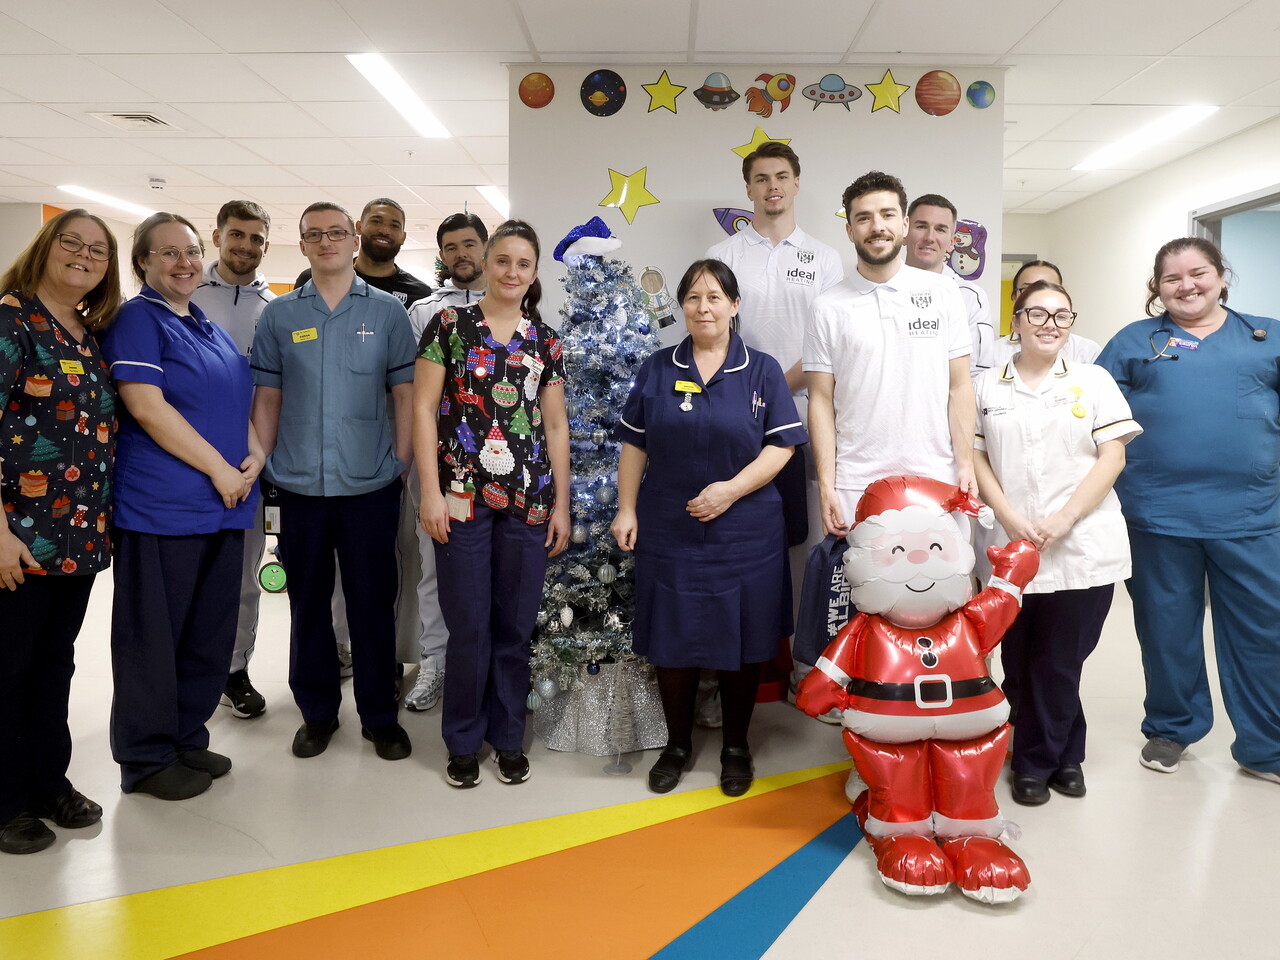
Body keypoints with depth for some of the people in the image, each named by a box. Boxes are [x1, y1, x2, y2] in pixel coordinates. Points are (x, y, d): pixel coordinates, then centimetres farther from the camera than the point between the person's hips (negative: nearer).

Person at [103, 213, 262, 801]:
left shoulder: (210, 329, 18)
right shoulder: (137, 320, -5)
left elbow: (238, 402, 22)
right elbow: (146, 406, -16)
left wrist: (255, 455, 2)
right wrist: (219, 468, -15)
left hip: (224, 505, 8)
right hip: (162, 505, -8)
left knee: (210, 634, 13)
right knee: (153, 636, 3)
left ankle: (188, 738, 28)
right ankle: (147, 759, 16)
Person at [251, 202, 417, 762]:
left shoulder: (387, 311, 4)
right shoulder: (278, 315, 8)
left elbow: (405, 393, 4)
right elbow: (267, 397, 9)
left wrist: (401, 461, -3)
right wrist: (262, 464, 3)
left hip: (371, 485, -1)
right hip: (299, 486, 2)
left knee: (373, 602, 5)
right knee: (307, 602, 11)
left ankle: (379, 715, 20)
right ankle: (317, 711, 26)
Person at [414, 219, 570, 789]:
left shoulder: (545, 341, 10)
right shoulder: (449, 325, 3)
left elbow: (555, 425, 11)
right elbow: (423, 407, -1)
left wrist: (561, 505, 7)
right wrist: (430, 492, -8)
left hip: (528, 499, 3)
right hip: (462, 498, -2)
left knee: (516, 624, 9)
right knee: (468, 624, 4)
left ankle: (508, 737, 26)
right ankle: (464, 741, 22)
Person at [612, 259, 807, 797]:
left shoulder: (762, 371, 2)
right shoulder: (657, 370, 7)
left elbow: (782, 445, -4)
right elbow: (634, 445, 8)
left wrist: (732, 489, -15)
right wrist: (627, 509, 1)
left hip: (744, 535, -1)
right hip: (668, 533, 1)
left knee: (740, 643, 8)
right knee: (671, 641, 8)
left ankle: (736, 747, 28)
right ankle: (677, 744, 28)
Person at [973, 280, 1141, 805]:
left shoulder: (1094, 381, 7)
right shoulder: (987, 387, 9)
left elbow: (1113, 457, 1)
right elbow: (975, 457, 5)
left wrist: (1063, 520, -10)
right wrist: (1010, 518, -9)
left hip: (1084, 548, -1)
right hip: (1011, 548, 1)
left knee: (1060, 661, 4)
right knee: (1020, 661, 7)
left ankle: (1039, 760, 23)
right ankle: (1063, 754, 26)